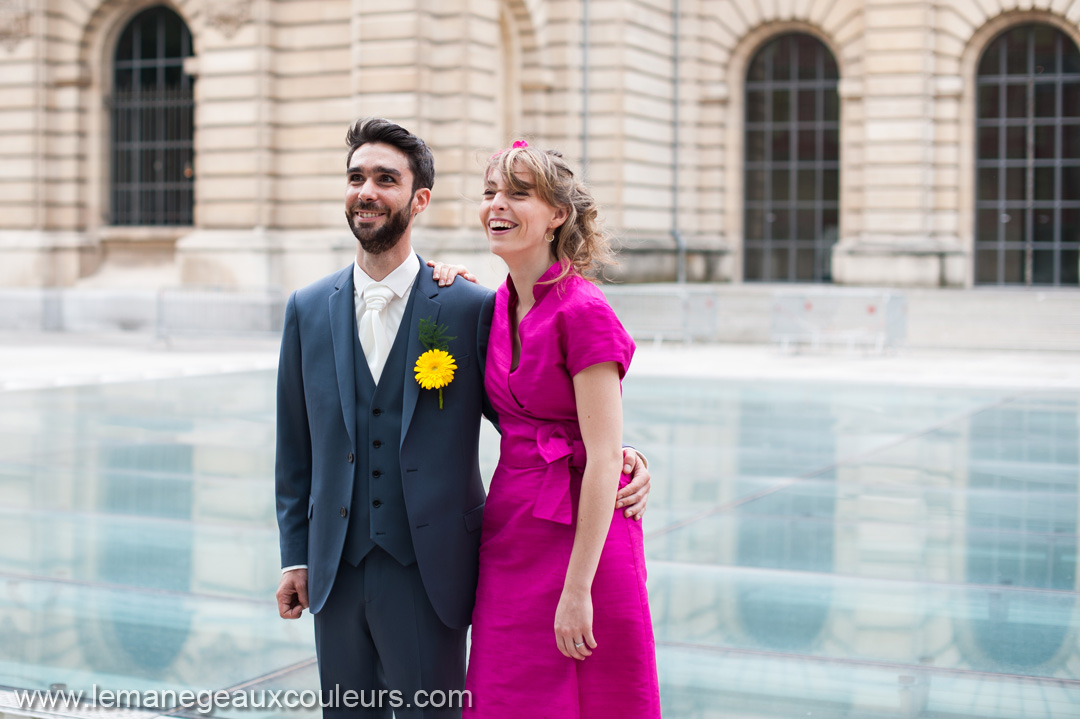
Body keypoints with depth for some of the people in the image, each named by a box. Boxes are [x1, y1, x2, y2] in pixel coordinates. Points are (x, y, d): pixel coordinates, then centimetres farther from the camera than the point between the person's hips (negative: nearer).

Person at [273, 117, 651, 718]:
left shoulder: (471, 307, -4)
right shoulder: (308, 310, 7)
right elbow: (296, 449, 12)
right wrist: (295, 557, 9)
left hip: (428, 576, -3)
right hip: (336, 574, 3)